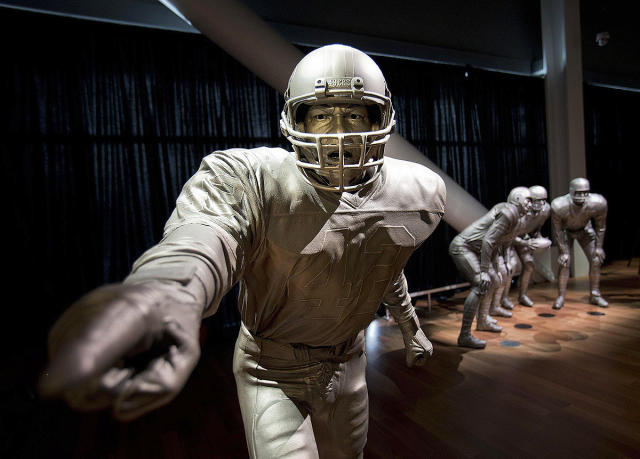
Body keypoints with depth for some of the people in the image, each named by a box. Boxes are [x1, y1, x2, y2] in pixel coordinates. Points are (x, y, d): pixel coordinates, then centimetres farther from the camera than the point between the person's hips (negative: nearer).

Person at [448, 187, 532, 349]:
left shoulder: (515, 218, 17)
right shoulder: (508, 213, -16)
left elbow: (496, 245, 22)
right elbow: (487, 241, -24)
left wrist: (495, 270, 21)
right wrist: (484, 271, -24)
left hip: (473, 250, 11)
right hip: (462, 247, -11)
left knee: (493, 281, 22)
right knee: (481, 285, -22)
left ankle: (483, 321, 36)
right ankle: (464, 336, -19)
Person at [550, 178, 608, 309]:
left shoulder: (598, 203, -33)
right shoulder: (558, 206, -38)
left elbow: (600, 226, -13)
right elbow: (557, 231, -21)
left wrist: (598, 247, -6)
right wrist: (563, 252, -15)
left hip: (585, 230, 2)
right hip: (565, 231, -2)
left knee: (596, 260, -2)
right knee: (564, 261, -11)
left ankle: (594, 295, 14)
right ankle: (561, 296, 1)